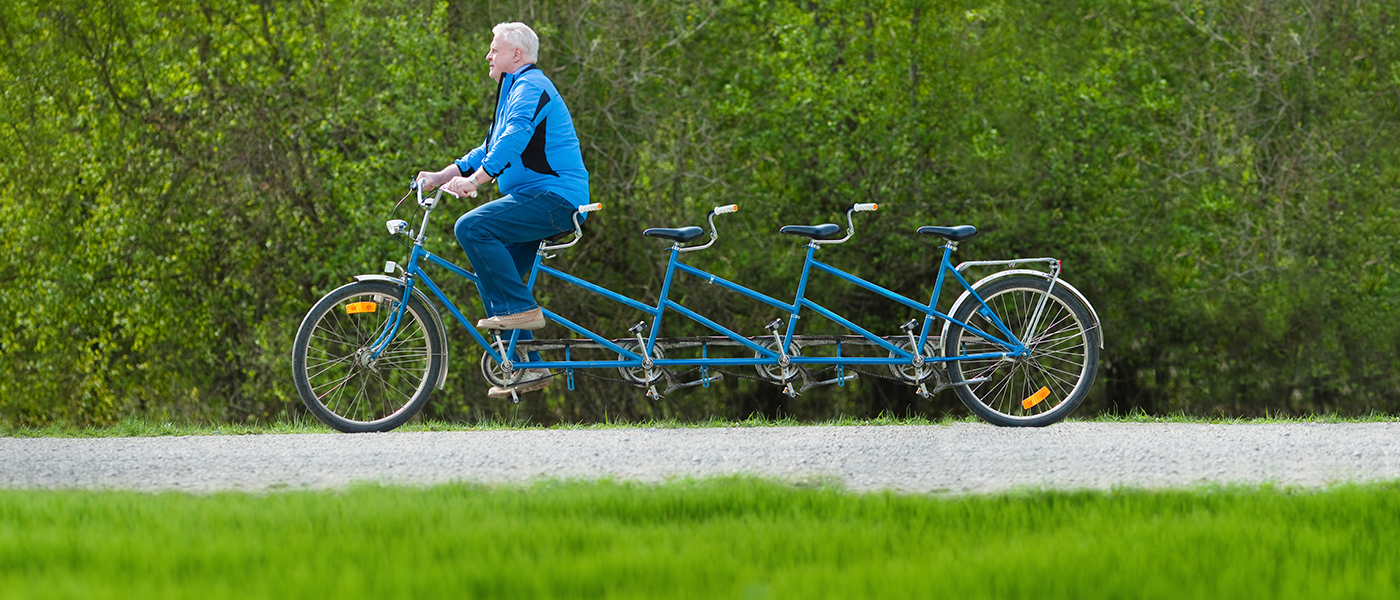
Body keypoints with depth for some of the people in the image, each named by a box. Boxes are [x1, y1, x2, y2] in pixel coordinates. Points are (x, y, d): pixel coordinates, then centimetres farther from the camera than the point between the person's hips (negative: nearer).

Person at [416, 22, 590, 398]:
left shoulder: (531, 87, -10)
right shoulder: (515, 91, 24)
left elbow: (514, 138, -27)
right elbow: (491, 150, 28)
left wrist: (475, 179, -35)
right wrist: (443, 176, 16)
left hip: (553, 197, -11)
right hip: (542, 201, 11)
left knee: (472, 227, -24)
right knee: (491, 277, 8)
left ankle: (521, 309, -20)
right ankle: (526, 367, 9)